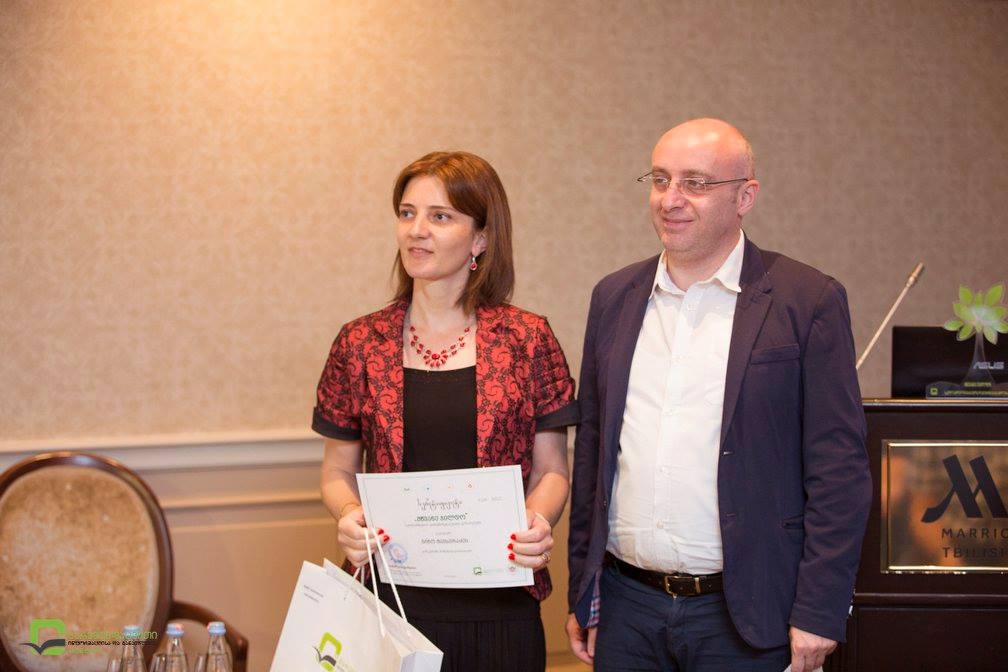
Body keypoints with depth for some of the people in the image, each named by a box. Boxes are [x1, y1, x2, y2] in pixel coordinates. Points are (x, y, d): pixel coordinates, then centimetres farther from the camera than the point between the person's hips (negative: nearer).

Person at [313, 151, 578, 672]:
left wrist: (537, 522, -16)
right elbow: (338, 472, 10)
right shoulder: (360, 344, 3)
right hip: (392, 595, 1)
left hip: (498, 605, -1)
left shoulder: (526, 340, -1)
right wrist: (349, 515, -10)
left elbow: (550, 470, 4)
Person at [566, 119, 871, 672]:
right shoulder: (614, 297, 9)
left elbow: (839, 470, -7)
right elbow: (591, 449, 13)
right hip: (626, 608, 4)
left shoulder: (808, 301, -5)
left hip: (743, 621, -4)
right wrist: (581, 594, 12)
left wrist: (818, 615, -10)